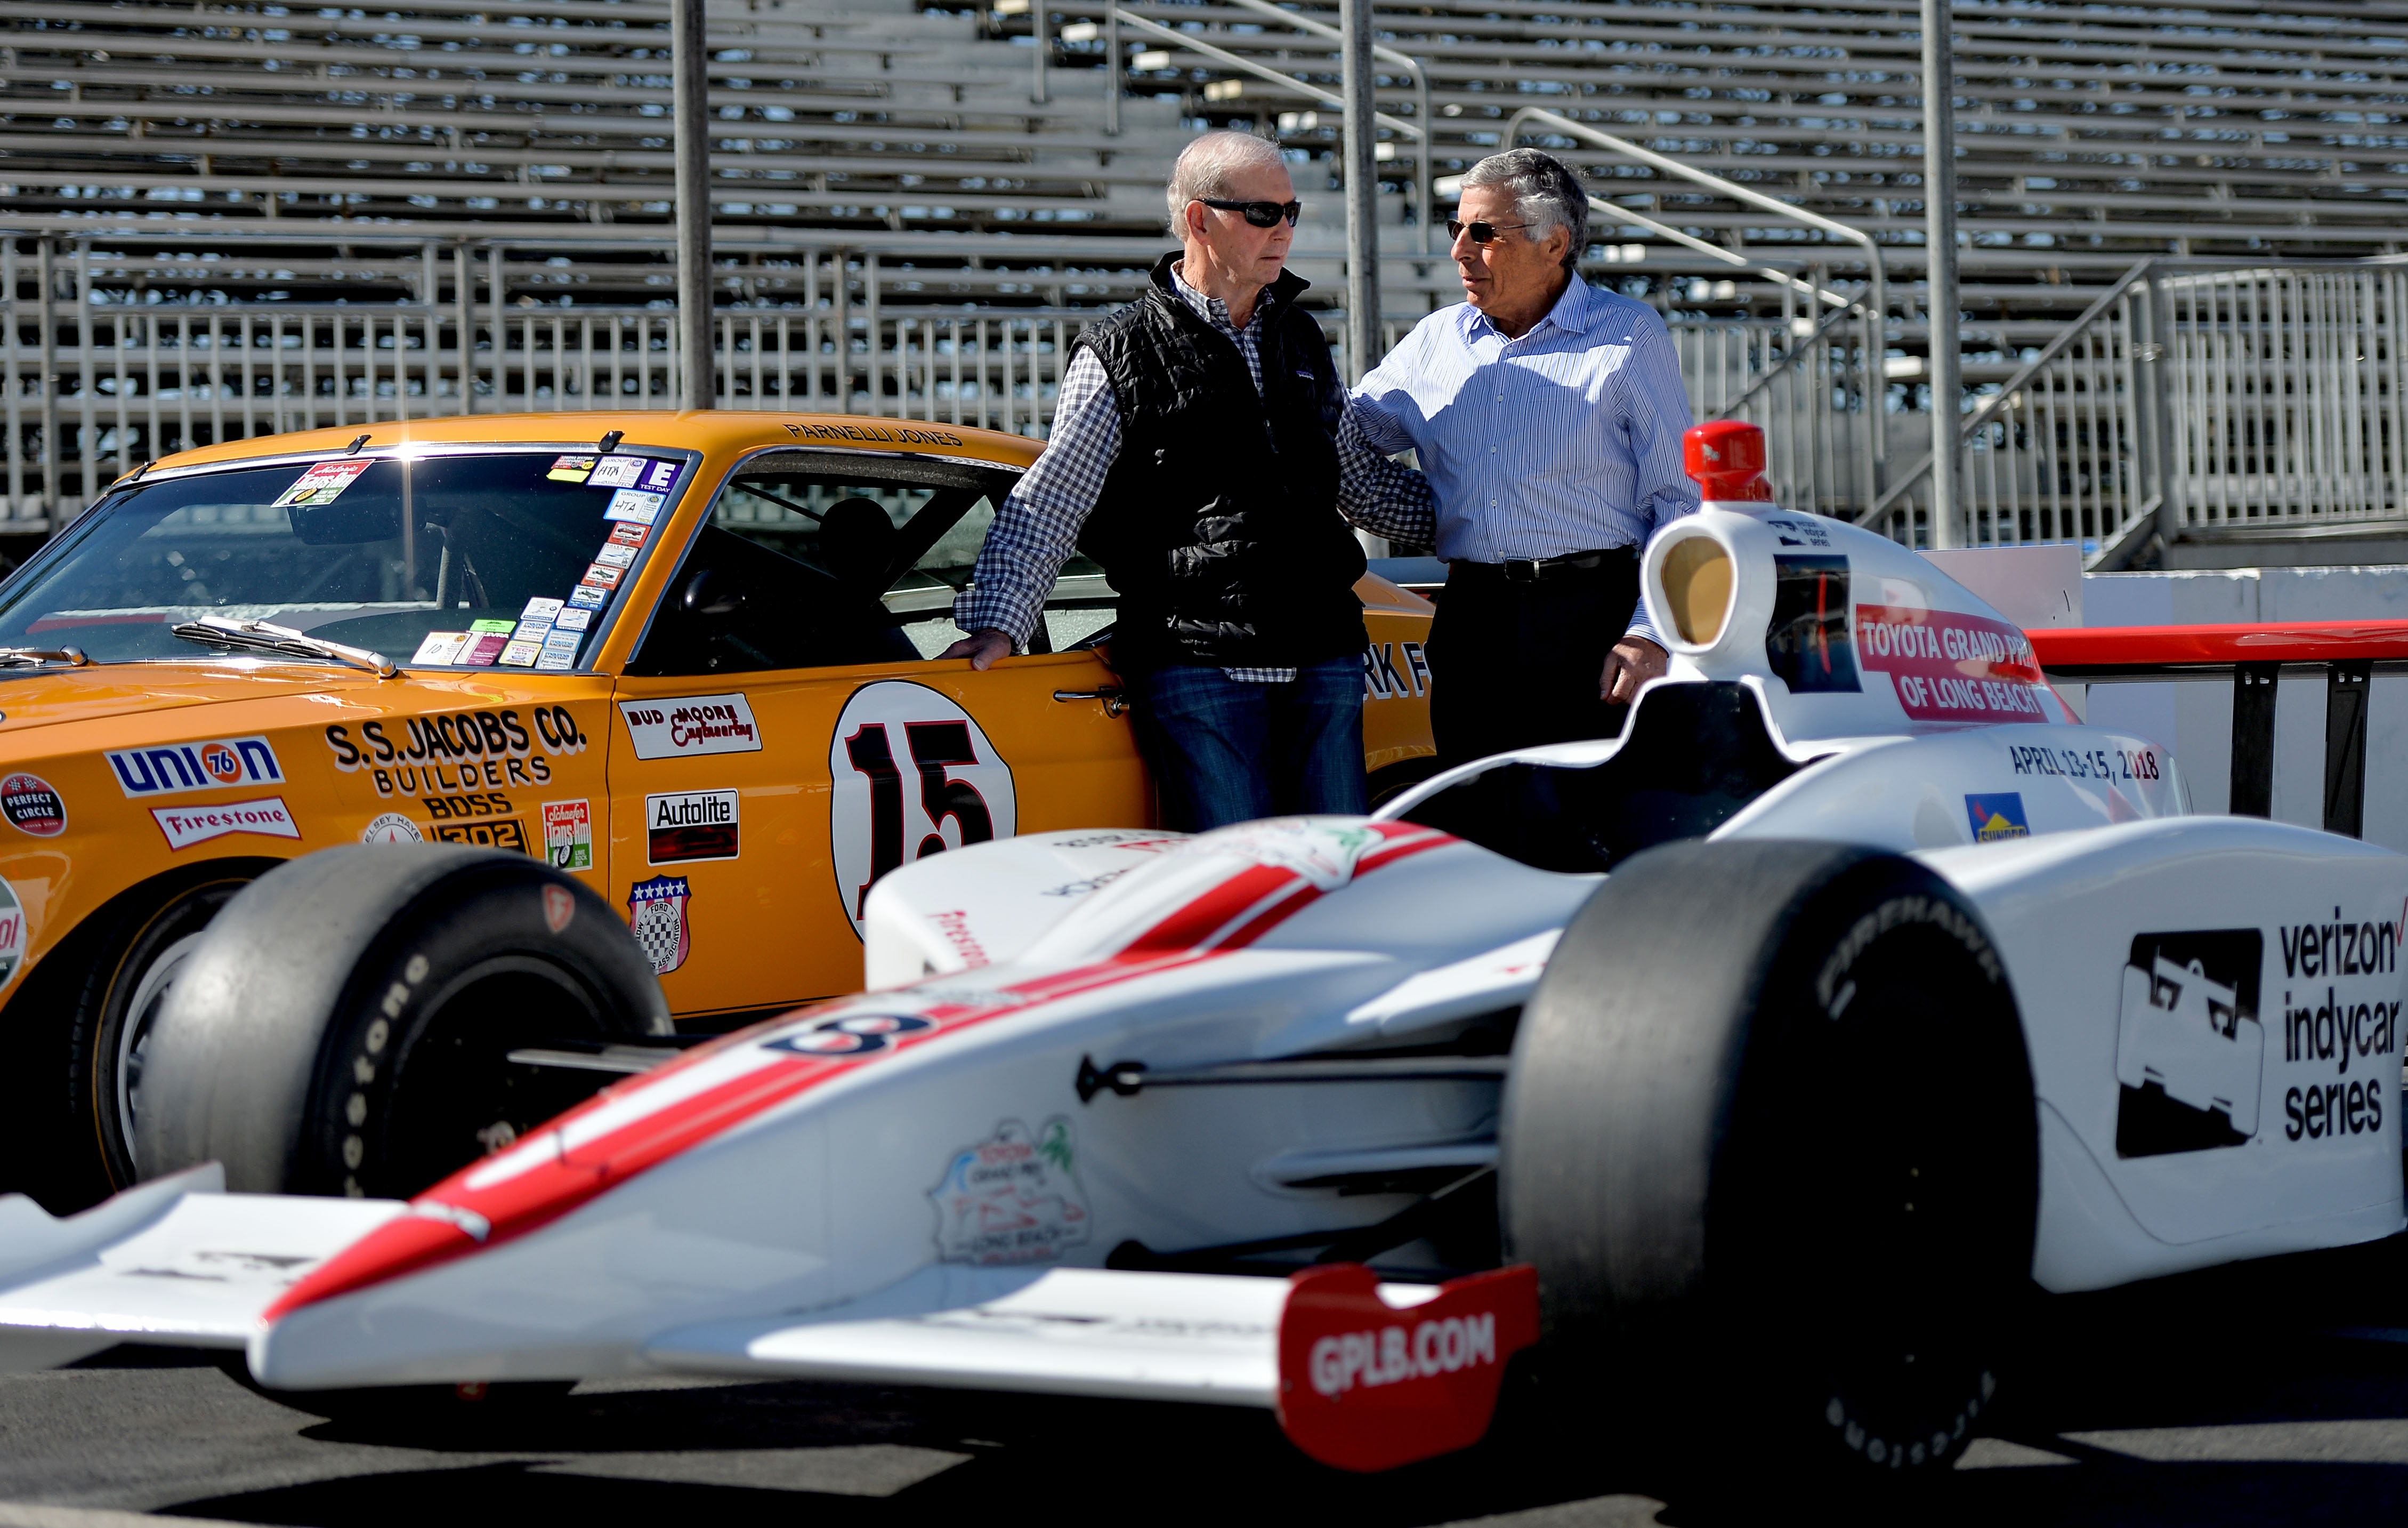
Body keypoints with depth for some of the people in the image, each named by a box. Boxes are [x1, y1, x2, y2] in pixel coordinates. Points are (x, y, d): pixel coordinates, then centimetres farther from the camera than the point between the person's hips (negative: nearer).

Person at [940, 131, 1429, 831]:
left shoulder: (1302, 341, 18)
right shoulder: (1120, 357, 1)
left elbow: (1362, 480, 29)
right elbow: (1043, 511, -1)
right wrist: (999, 626, -13)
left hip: (1324, 661, 5)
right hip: (1197, 667, -5)